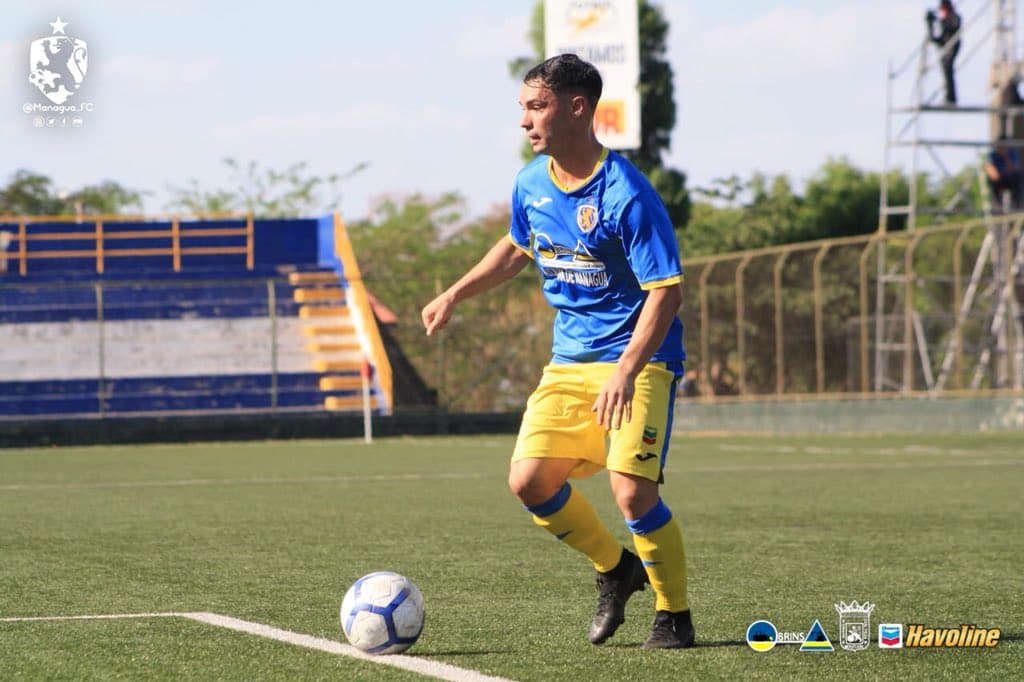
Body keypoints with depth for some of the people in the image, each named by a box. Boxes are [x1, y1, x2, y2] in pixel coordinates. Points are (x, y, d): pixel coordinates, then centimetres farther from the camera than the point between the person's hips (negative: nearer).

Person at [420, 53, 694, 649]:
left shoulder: (626, 194, -20)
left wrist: (626, 370, -30)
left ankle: (675, 616, 1)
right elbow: (518, 247, 25)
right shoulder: (531, 183, 3)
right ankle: (615, 569, 20)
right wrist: (455, 295, 19)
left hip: (639, 359, -7)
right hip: (570, 359, 7)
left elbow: (666, 291, -21)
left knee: (631, 489, -21)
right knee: (529, 480, -5)